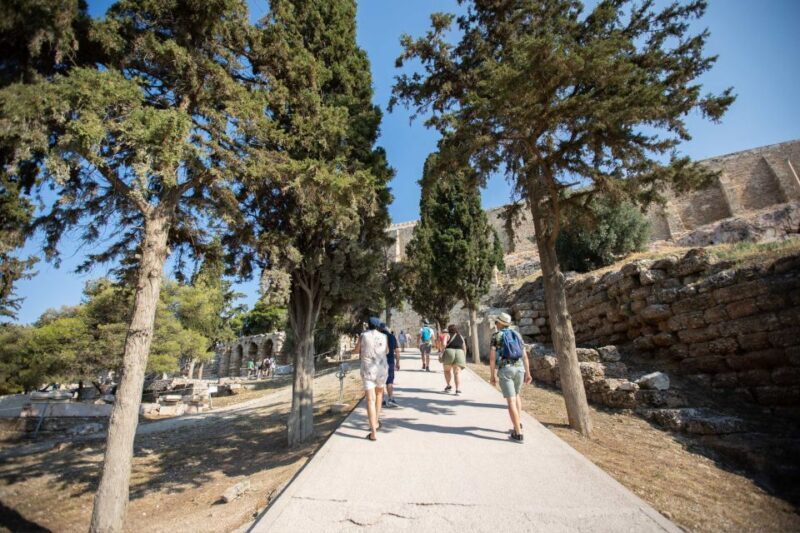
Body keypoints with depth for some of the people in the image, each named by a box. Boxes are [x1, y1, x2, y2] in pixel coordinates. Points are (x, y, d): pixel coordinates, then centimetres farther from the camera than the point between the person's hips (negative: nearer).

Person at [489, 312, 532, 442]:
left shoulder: (496, 336, -2)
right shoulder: (517, 335, 13)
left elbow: (492, 358, -8)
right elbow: (525, 355, 10)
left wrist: (493, 376, -2)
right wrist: (528, 374, 14)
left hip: (505, 370, -5)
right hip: (519, 369, 5)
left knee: (511, 401, -2)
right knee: (516, 394, 28)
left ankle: (518, 433, -4)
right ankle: (518, 423, 23)